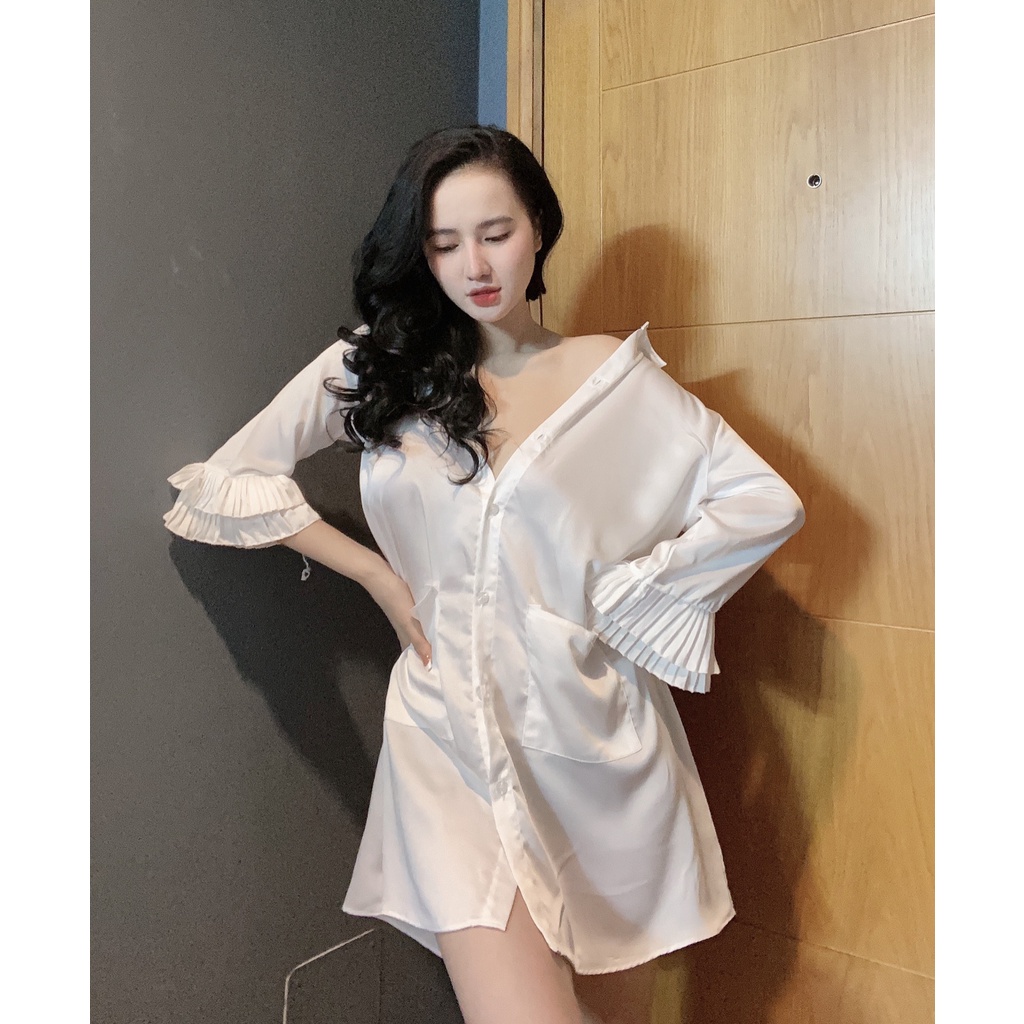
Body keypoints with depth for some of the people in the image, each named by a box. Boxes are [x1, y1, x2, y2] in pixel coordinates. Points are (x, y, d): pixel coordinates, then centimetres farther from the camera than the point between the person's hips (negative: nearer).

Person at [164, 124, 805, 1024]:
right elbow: (227, 481, 5)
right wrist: (376, 573, 0)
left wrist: (622, 594, -4)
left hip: (590, 737, 1)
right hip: (452, 732, 0)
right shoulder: (374, 368, 4)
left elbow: (767, 502, -1)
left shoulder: (610, 372, 1)